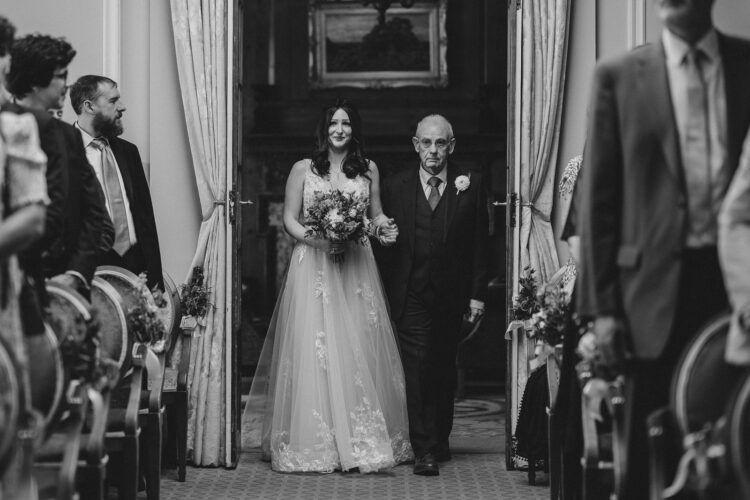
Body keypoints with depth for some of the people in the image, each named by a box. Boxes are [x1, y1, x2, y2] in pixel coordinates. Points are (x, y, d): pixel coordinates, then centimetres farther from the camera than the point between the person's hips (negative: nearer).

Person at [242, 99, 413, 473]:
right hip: (313, 268, -2)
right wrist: (315, 238, -13)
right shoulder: (303, 169, 4)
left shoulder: (368, 169, 10)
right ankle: (315, 442, 1)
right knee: (314, 353, -5)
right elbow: (289, 219, 4)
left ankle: (364, 439, 6)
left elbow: (376, 214, 16)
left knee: (360, 352, 0)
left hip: (356, 269, 2)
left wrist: (383, 228, -6)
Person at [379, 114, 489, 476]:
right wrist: (385, 294, -1)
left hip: (451, 296, 1)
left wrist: (477, 294, -2)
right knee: (418, 368, -9)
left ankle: (441, 438, 28)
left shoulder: (470, 185, 0)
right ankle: (425, 450, -8)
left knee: (444, 369, 12)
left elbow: (479, 243, 1)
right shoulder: (395, 187, 1)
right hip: (411, 294, -1)